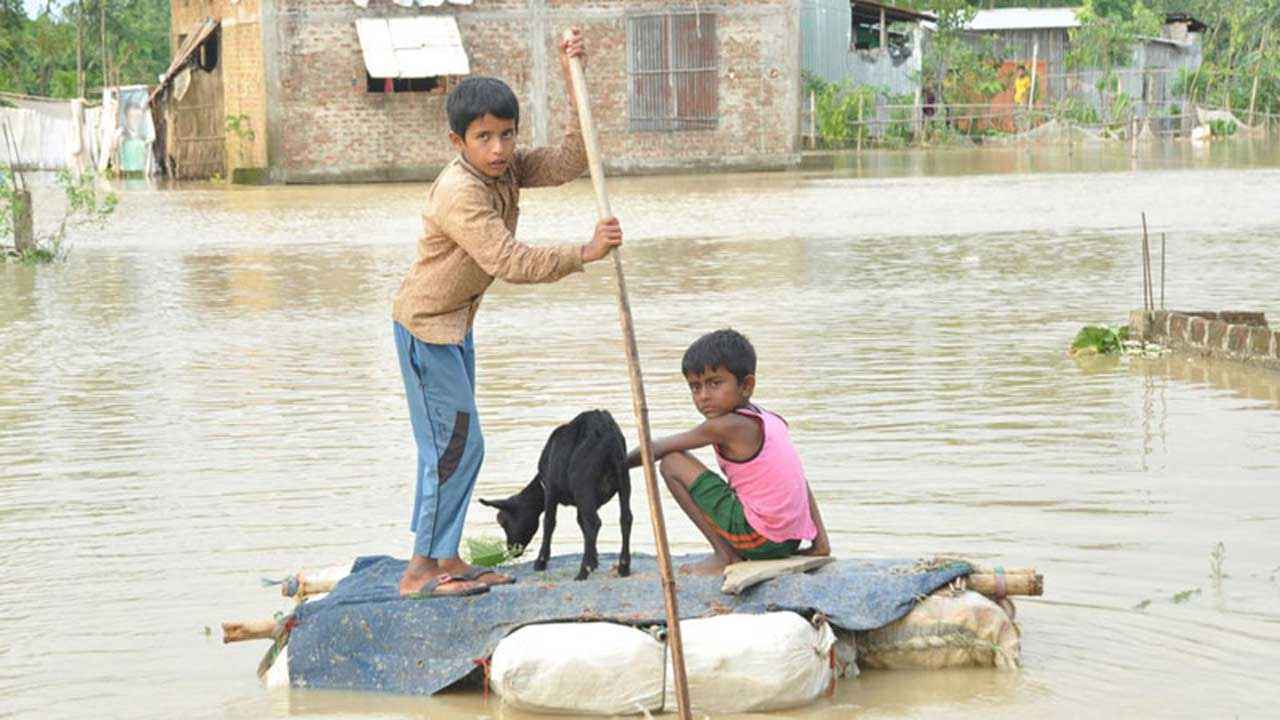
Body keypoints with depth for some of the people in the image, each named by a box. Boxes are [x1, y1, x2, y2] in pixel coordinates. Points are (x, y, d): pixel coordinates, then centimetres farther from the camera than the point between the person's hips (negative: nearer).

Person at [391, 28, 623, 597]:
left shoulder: (507, 170, 0)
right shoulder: (460, 194, -28)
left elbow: (568, 163, -4)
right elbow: (508, 261, -34)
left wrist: (573, 84, -10)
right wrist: (585, 253, -34)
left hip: (454, 325, 10)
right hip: (426, 325, -10)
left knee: (454, 445, 14)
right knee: (455, 445, -9)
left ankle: (446, 560, 21)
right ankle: (420, 572, -6)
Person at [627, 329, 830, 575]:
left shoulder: (726, 426, -11)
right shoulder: (772, 421, 11)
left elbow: (659, 449, -1)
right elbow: (802, 485, 12)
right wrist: (821, 543, 13)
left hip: (758, 539, -9)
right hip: (791, 542, 9)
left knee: (672, 463, -4)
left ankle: (725, 555, -2)